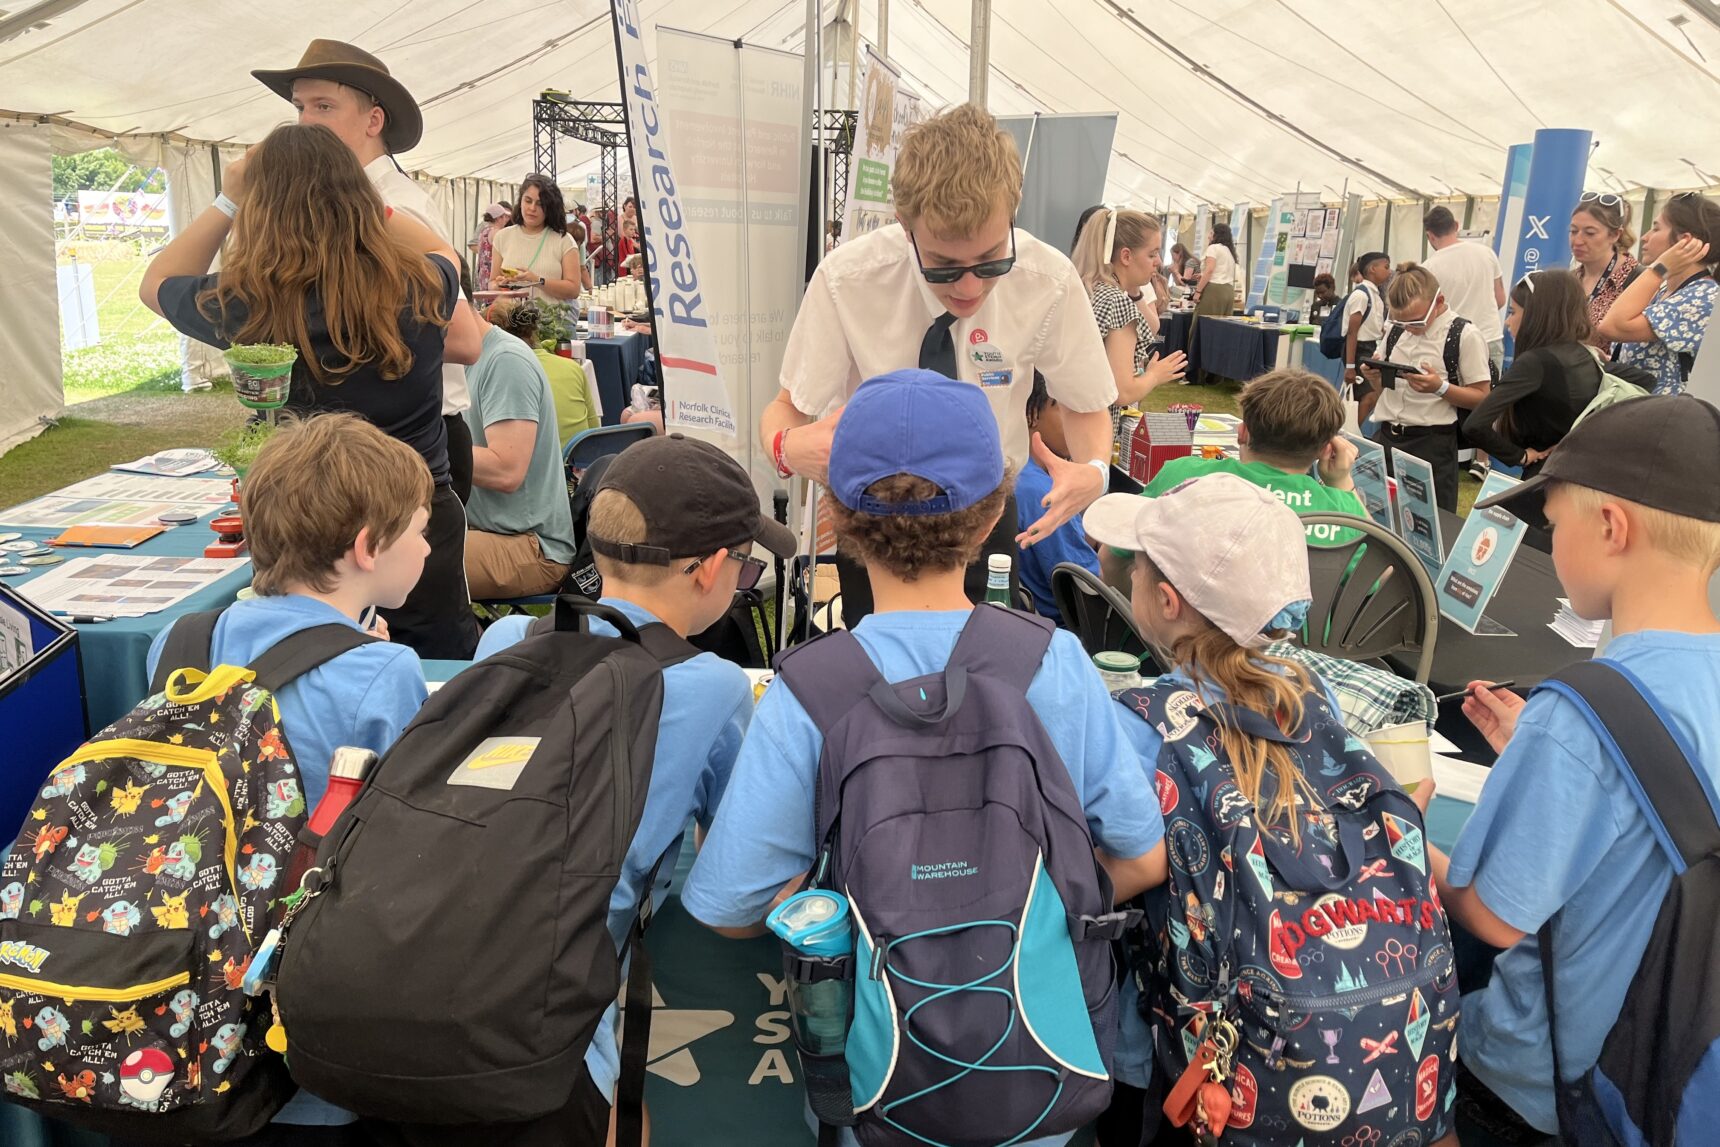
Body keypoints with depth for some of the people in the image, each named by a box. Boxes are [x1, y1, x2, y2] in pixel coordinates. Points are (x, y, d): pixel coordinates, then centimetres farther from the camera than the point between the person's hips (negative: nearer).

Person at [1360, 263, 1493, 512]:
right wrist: (1375, 377, -1)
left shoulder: (1464, 335, -7)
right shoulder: (1396, 332, 11)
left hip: (1432, 443, -5)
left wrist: (1440, 387, -21)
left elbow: (1482, 398, -7)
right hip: (1384, 437, 5)